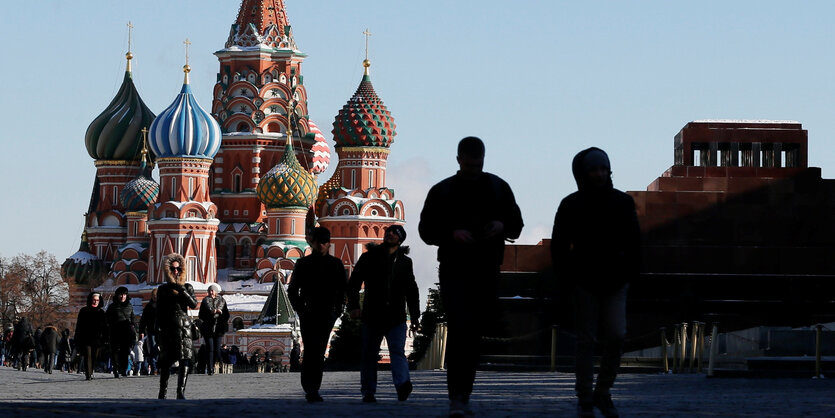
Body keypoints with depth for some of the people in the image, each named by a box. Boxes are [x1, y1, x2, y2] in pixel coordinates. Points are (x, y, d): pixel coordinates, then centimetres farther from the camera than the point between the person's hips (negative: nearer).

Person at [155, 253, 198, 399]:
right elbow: (159, 311, 10)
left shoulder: (187, 287, 12)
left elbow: (193, 305, -3)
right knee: (166, 361, -1)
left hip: (184, 326, 0)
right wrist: (158, 329, 3)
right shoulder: (163, 289, 11)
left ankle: (181, 392, -16)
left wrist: (182, 291, -13)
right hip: (167, 327, 0)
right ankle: (163, 392, 6)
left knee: (185, 359, -11)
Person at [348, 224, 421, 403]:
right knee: (369, 355, 3)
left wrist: (415, 315, 15)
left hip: (396, 318, 0)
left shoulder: (405, 262, 14)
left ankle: (402, 385, -33)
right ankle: (368, 392, 10)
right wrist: (353, 306, -11)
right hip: (372, 316, 0)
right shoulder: (369, 258, 8)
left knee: (398, 351, -16)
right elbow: (353, 283, 4)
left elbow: (412, 291, 22)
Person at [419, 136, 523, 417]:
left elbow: (516, 224, 15)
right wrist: (452, 233, -16)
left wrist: (502, 226, -9)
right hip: (454, 272, -3)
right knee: (459, 330, -16)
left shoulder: (498, 188, 10)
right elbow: (426, 230, 3)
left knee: (474, 335, 7)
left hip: (486, 273, 3)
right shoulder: (442, 191, 3)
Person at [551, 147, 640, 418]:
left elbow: (633, 241, 6)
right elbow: (559, 245, 0)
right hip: (584, 281, -1)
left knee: (616, 336, -9)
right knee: (586, 340, -1)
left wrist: (631, 272, -2)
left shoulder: (622, 202, 2)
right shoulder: (571, 205, -2)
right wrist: (564, 278, -6)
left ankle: (603, 393, 8)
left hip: (615, 282, 1)